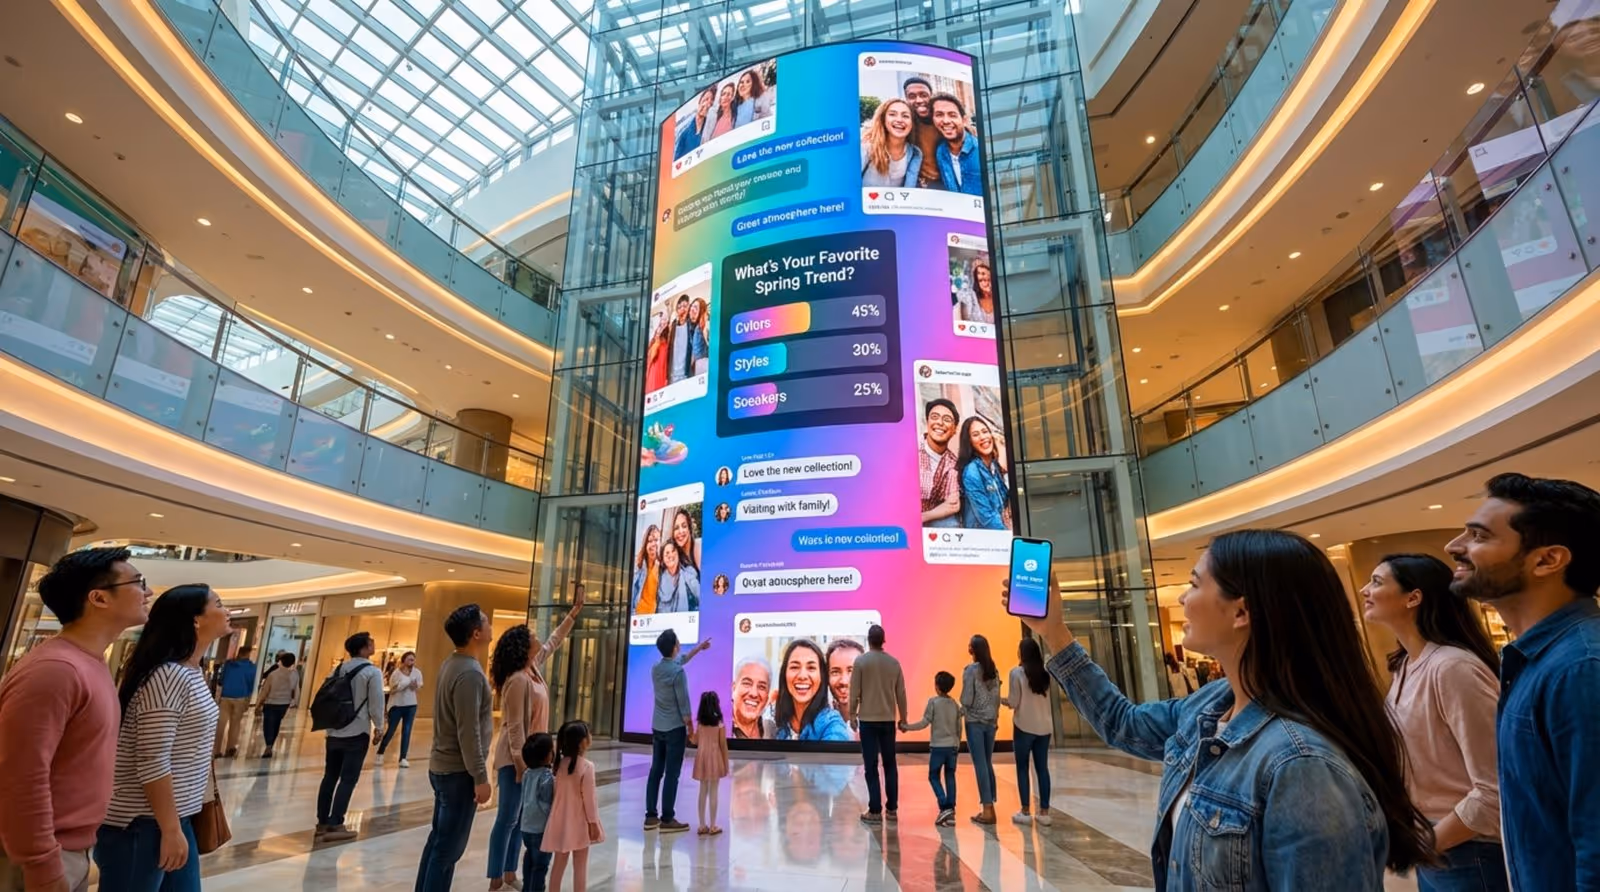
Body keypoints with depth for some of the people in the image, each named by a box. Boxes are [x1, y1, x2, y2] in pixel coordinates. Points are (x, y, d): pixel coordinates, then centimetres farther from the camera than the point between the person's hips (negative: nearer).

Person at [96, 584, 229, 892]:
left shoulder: (192, 673, 8)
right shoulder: (167, 676, -21)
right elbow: (152, 763, -22)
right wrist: (170, 830, -17)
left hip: (175, 816, 9)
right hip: (141, 823, -9)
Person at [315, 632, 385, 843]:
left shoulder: (339, 669, 7)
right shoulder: (373, 672, -12)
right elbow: (376, 703, -13)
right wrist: (379, 726, 2)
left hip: (334, 731, 7)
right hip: (357, 733, -6)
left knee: (330, 777, 14)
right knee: (348, 779, 0)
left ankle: (322, 824, 19)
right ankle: (335, 826, 0)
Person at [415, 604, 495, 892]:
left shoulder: (451, 663, 6)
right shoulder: (470, 672, -24)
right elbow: (468, 733, -24)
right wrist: (480, 777, -18)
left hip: (442, 766, 9)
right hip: (458, 772, -9)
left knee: (438, 839, 18)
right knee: (449, 847, 0)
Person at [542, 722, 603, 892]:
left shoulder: (559, 763, -2)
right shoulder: (587, 766, -20)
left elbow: (557, 793, 6)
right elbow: (588, 797, -17)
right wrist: (593, 823, -7)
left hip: (561, 821, 5)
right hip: (579, 822, -5)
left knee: (558, 863, 17)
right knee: (580, 866, 6)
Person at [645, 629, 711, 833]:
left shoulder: (656, 668, 4)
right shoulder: (678, 673, -20)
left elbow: (680, 660, 24)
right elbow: (684, 705, -17)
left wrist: (699, 647, 34)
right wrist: (691, 729, -6)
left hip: (657, 727, 7)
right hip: (675, 729, -7)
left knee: (655, 771, 12)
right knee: (672, 775, 0)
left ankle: (651, 816, 17)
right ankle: (667, 820, 5)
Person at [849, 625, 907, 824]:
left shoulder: (861, 661, -8)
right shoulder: (894, 662, 2)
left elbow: (854, 692, -8)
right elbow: (901, 693, 6)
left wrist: (852, 714, 3)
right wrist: (903, 717, 15)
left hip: (868, 719, -3)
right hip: (888, 720, 3)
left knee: (871, 766, 1)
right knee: (890, 764, 12)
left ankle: (875, 811, 3)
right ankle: (892, 809, 16)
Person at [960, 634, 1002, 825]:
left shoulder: (970, 669, -12)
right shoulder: (994, 670, 5)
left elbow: (967, 699, -14)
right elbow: (997, 697, 8)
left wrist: (962, 710, 5)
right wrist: (995, 717, 17)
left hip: (975, 721, -6)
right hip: (991, 721, 6)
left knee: (980, 765, -1)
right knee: (988, 763, 14)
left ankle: (987, 810, 1)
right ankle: (990, 806, 17)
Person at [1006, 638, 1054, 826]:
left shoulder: (1017, 672, -10)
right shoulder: (1045, 673, 5)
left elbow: (1013, 702, -11)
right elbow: (1047, 698, 8)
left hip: (1024, 726, -4)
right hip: (1044, 727, 5)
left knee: (1022, 768, 4)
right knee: (1042, 768, 9)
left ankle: (1025, 812, 6)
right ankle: (1044, 812, 11)